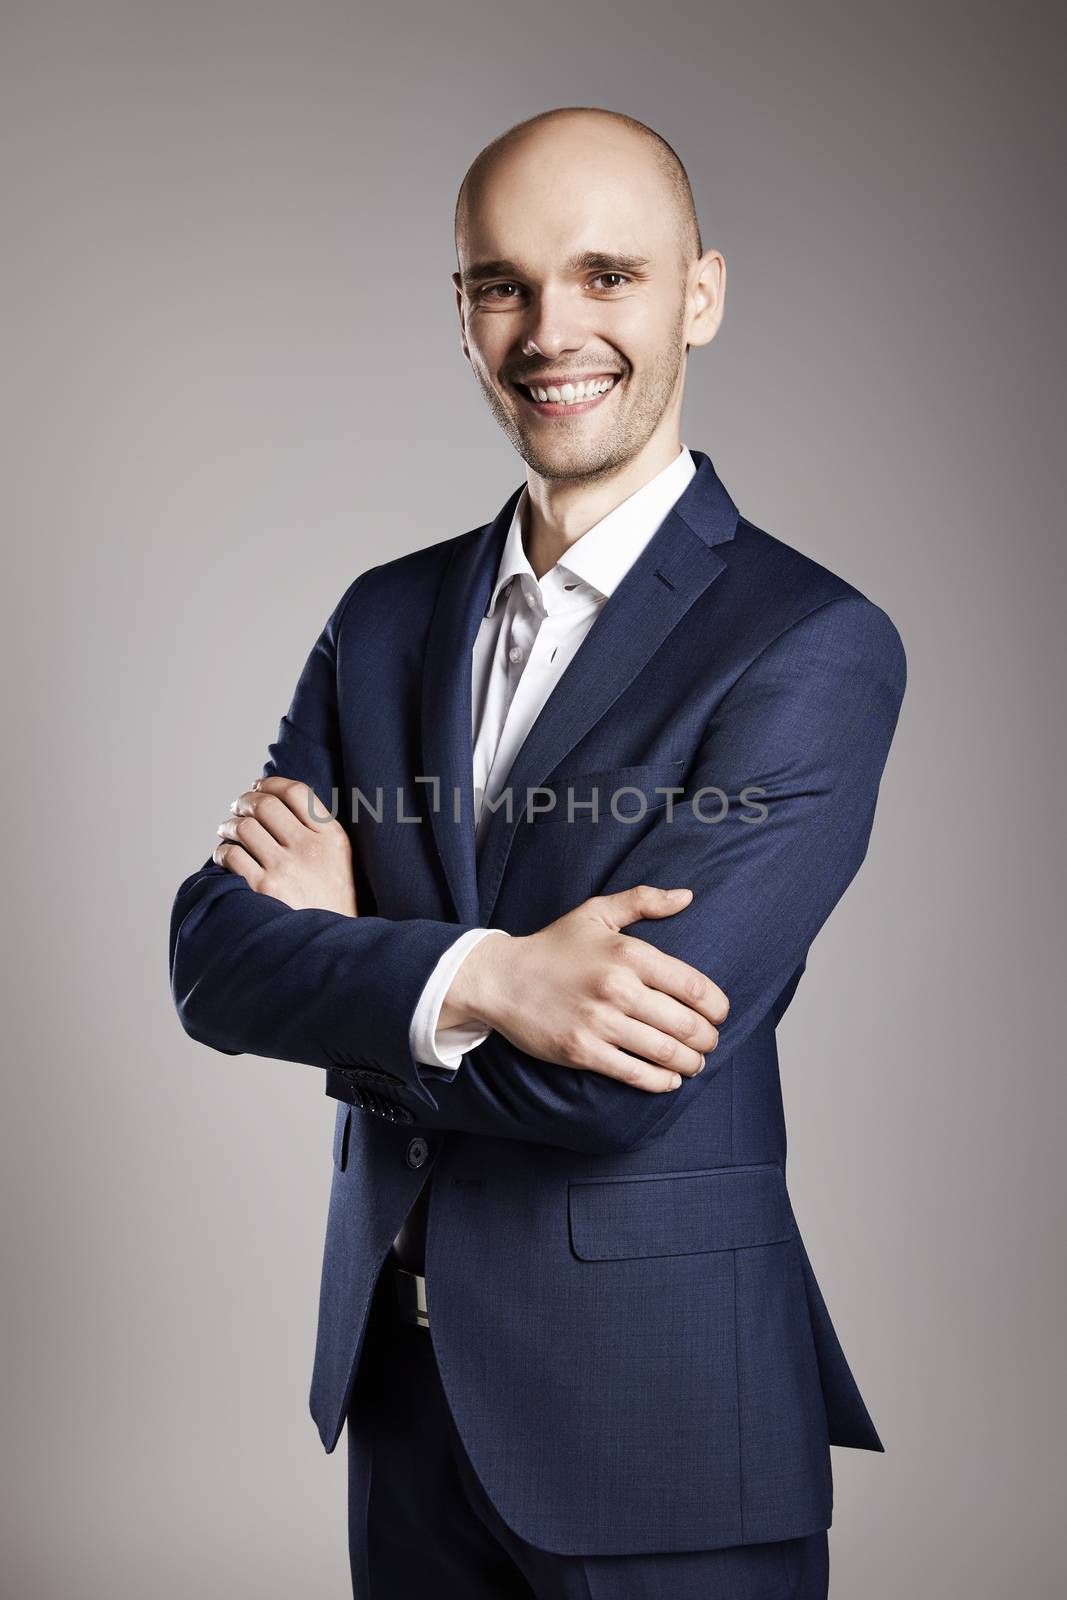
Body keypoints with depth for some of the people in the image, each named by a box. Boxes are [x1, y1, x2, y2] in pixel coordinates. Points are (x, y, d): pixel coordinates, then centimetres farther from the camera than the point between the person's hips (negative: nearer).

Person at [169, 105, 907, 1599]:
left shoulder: (813, 646, -15)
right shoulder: (386, 617, 4)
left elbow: (620, 1080, -23)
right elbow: (211, 955, -5)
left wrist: (342, 952, -10)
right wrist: (471, 981, -22)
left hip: (660, 1417, -5)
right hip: (403, 1378, 5)